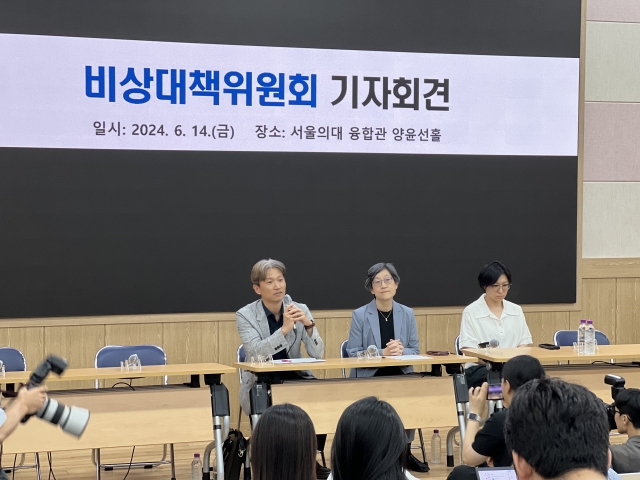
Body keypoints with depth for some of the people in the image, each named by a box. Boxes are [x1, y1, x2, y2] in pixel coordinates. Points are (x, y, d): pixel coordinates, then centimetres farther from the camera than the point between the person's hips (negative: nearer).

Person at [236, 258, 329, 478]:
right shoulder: (245, 315, -6)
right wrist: (284, 329, -31)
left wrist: (308, 325, -23)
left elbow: (317, 354, -5)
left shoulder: (300, 309, 2)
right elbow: (256, 353, -21)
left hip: (295, 378, 3)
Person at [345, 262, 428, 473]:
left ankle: (404, 450, -7)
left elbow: (415, 351, 5)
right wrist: (383, 353, -21)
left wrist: (401, 351, -18)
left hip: (400, 375, 3)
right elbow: (353, 354, -7)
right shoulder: (359, 315, -4)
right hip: (369, 377, -2)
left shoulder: (407, 314, 7)